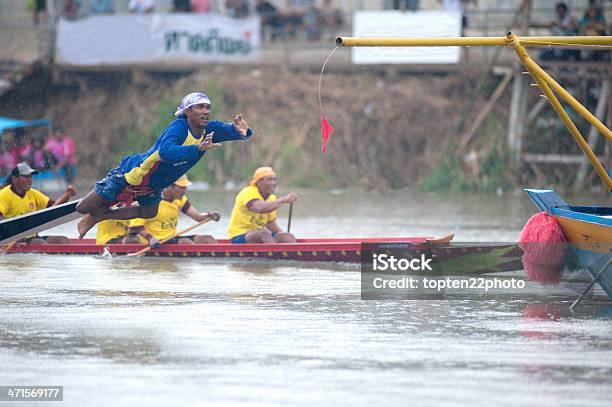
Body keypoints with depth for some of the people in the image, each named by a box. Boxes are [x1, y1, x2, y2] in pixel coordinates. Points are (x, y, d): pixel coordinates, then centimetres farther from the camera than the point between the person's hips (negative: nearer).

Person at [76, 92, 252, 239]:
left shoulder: (210, 129, -14)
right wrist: (198, 148, -62)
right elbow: (165, 151, -52)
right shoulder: (179, 127, -35)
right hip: (130, 172, -7)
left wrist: (242, 132, -42)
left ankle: (97, 217, 41)